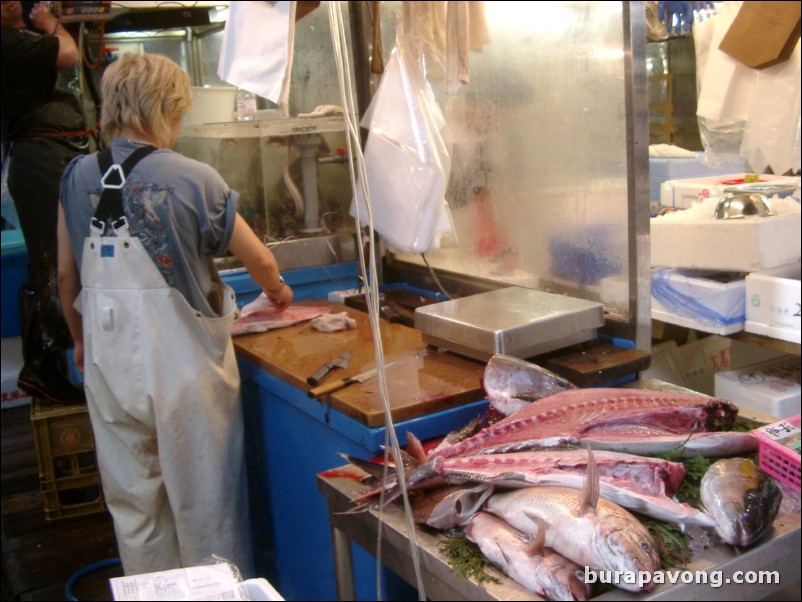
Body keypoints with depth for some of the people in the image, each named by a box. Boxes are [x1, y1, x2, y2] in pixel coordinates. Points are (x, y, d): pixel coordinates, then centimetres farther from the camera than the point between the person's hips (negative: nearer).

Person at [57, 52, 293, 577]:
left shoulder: (78, 177, 0)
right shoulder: (192, 179, -12)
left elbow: (67, 273, 7)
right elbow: (259, 262, -4)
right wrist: (278, 290, 18)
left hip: (109, 362, 4)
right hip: (182, 361, -4)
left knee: (133, 501, 17)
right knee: (203, 501, 12)